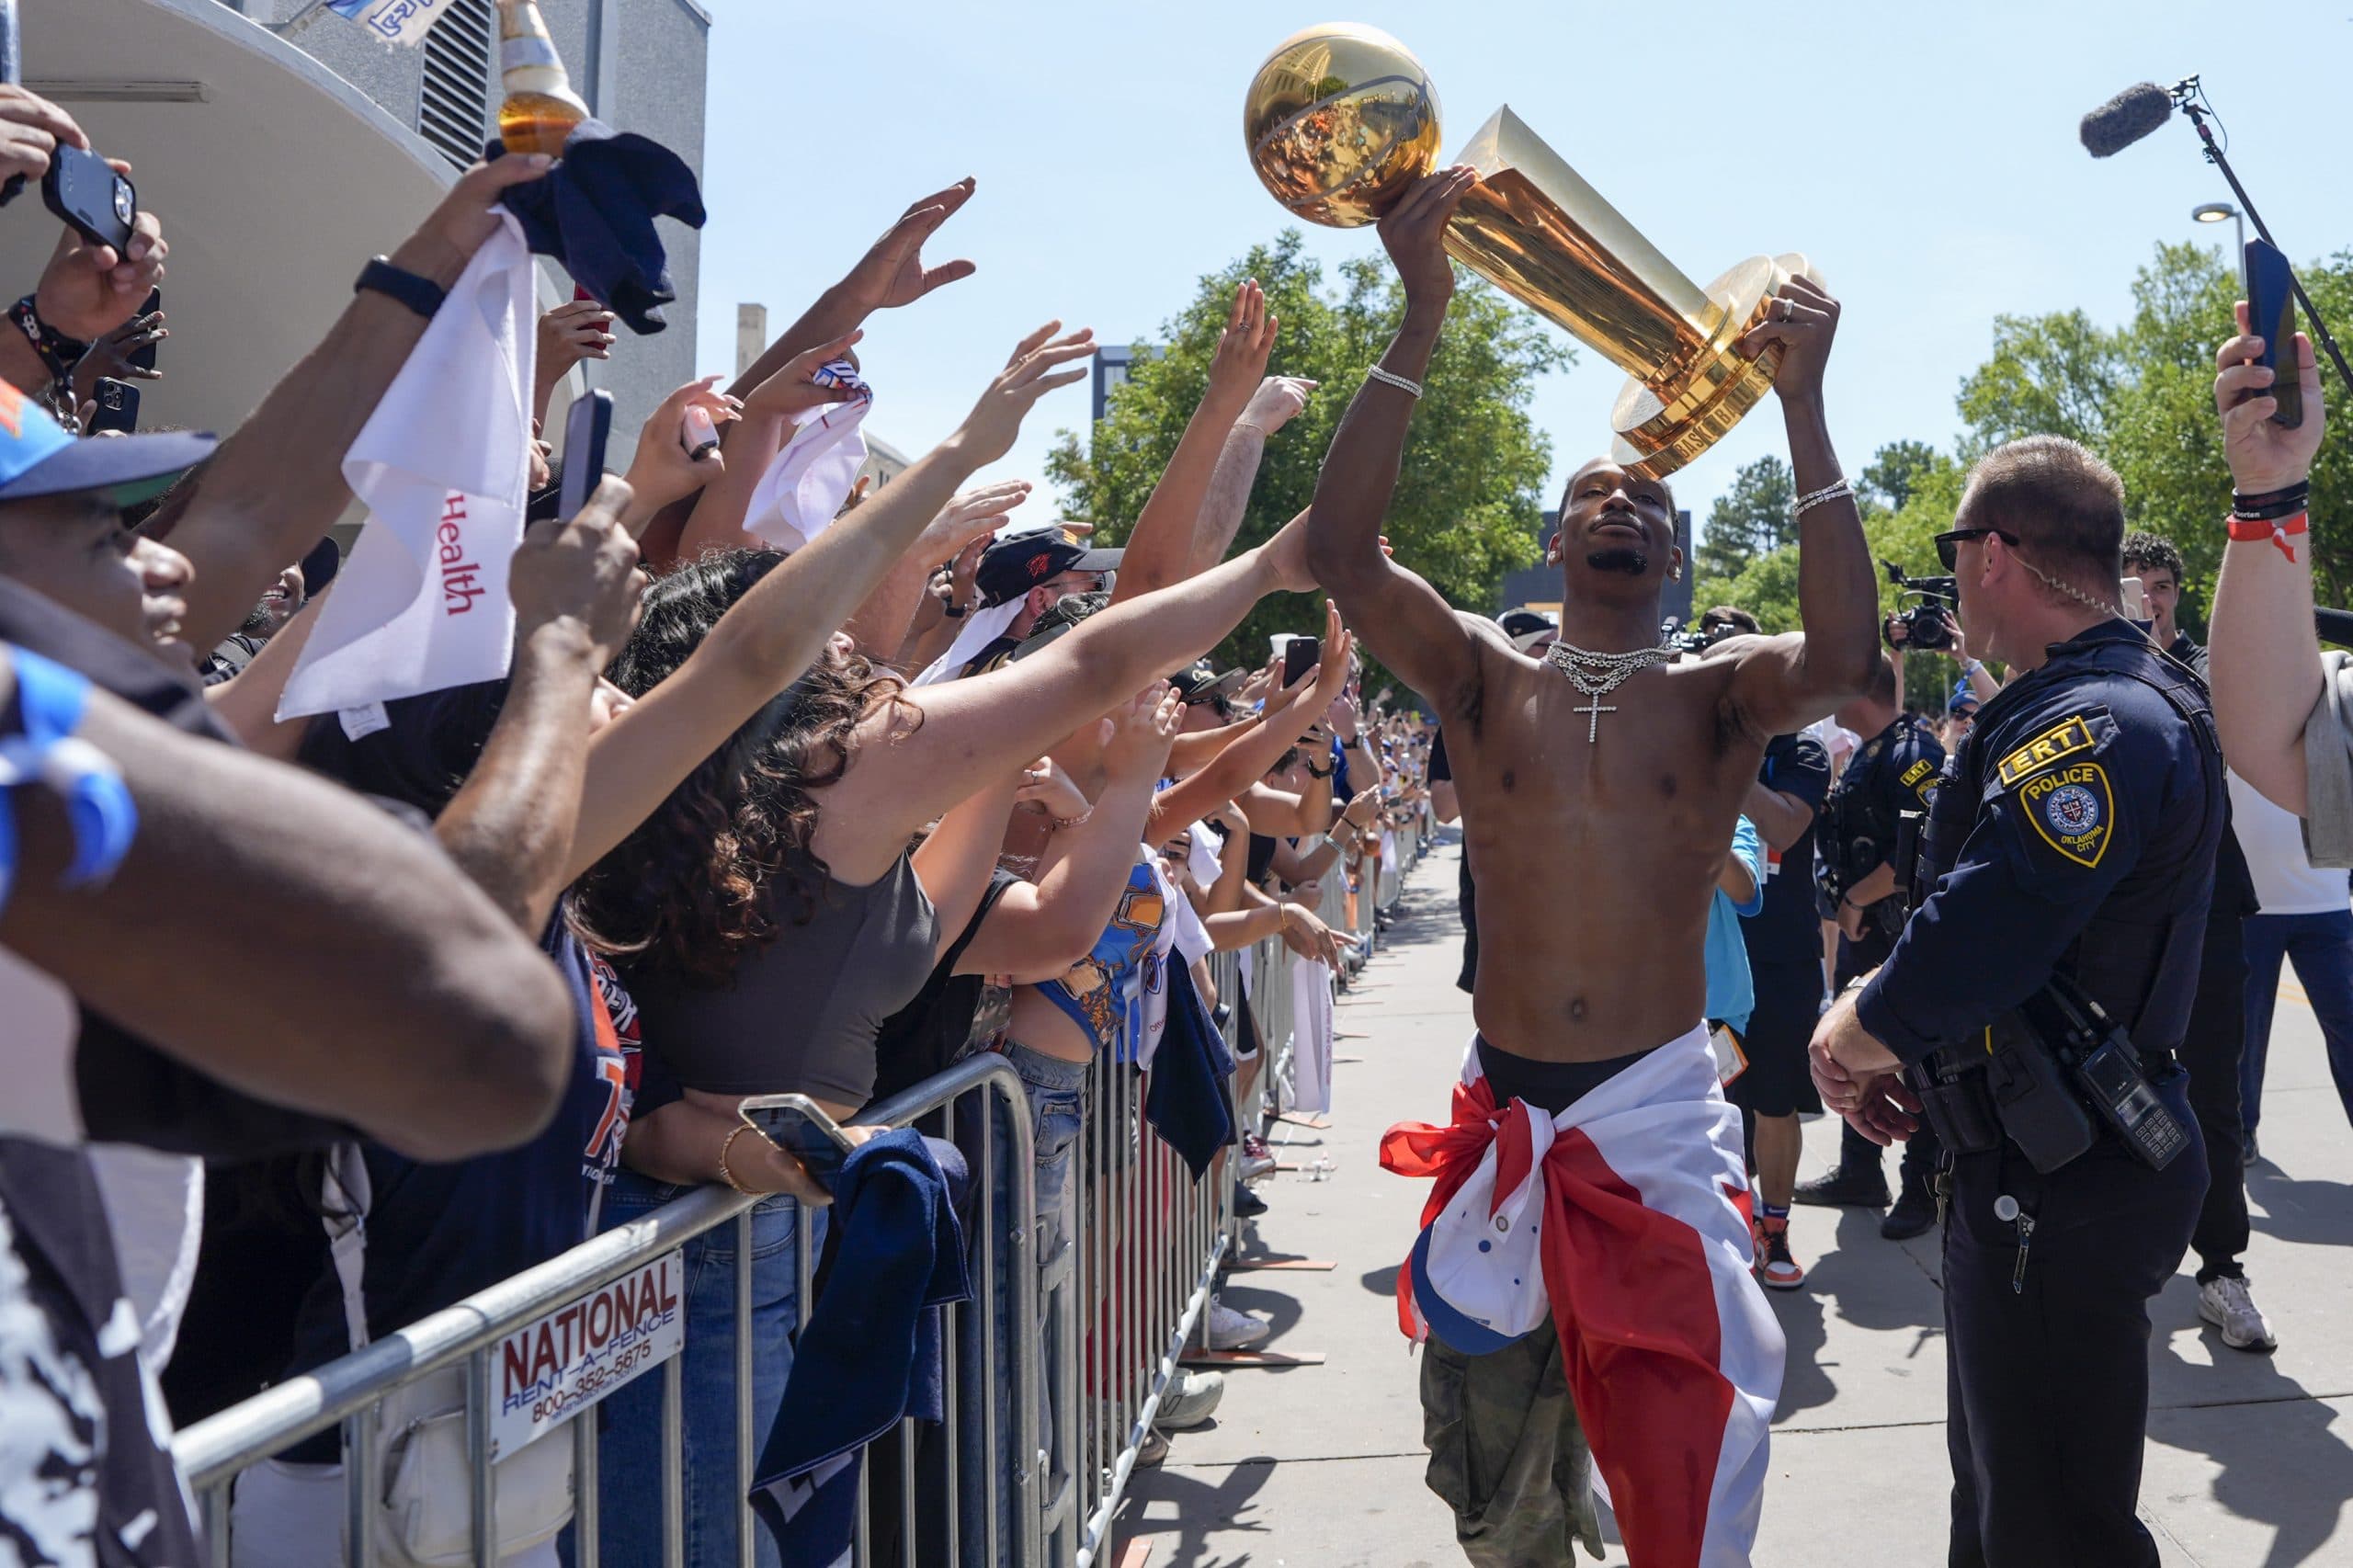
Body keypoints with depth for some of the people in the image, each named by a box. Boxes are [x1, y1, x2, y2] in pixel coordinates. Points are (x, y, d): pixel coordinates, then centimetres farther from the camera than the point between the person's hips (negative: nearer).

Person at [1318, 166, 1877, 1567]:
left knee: (1689, 1448, -4)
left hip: (1661, 1105, -1)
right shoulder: (1485, 678, 3)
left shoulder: (1720, 697, 1)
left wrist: (1803, 404, -25)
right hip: (1504, 1109, 2)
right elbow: (1344, 554, -13)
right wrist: (1422, 321, -19)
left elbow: (1841, 658, -22)